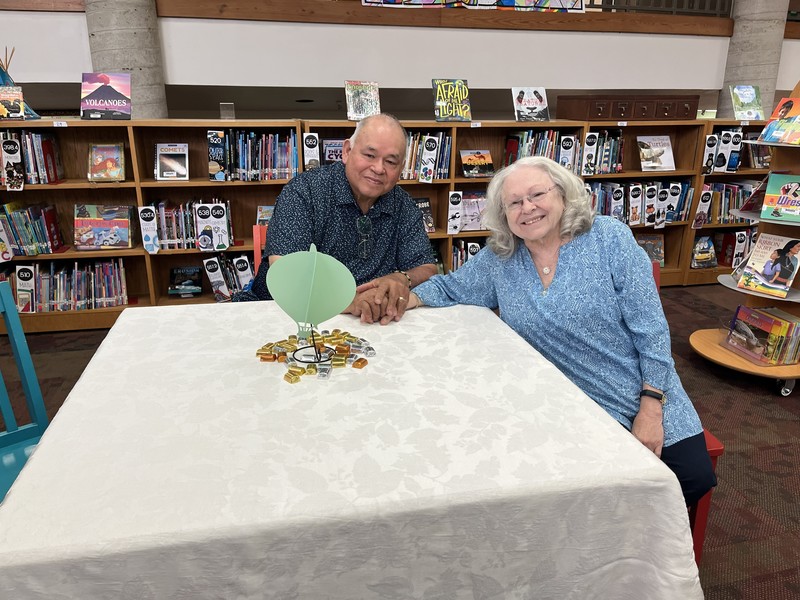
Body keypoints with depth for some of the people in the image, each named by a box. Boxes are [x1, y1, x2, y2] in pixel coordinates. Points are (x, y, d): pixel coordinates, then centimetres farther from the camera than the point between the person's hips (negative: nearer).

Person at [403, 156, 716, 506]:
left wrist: (651, 408, -13)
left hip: (646, 398, 0)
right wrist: (403, 300, -7)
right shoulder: (497, 260, 0)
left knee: (694, 477, -10)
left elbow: (650, 329, -8)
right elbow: (449, 288, 13)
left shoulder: (610, 238, -7)